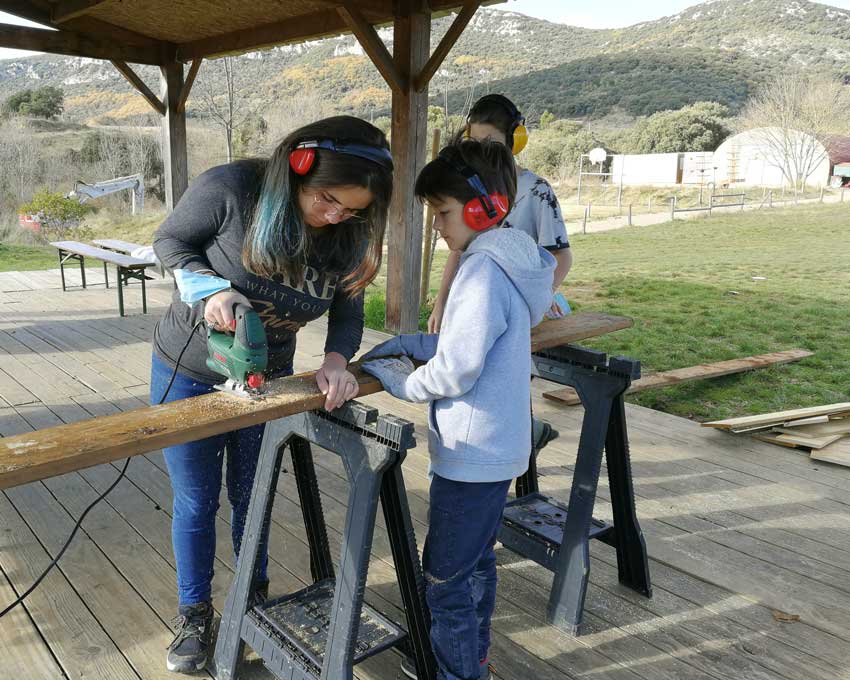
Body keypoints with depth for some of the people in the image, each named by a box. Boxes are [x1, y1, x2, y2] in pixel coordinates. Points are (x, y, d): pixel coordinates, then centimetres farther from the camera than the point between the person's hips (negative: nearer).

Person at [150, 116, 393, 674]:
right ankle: (194, 614, 34)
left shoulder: (348, 235, -15)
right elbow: (170, 241, -11)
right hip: (188, 375, -2)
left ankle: (255, 597, 42)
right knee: (196, 502, 11)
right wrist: (210, 287, -29)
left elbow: (349, 307, -5)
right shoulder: (230, 189, -26)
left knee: (252, 497, 18)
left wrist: (337, 360, -25)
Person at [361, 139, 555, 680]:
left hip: (473, 451, -10)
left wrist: (399, 383, -9)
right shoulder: (507, 262, 9)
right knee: (477, 559, 23)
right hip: (496, 446, 10)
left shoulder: (485, 272, -22)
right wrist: (407, 343, 8)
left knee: (445, 574, 5)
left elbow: (456, 369, -25)